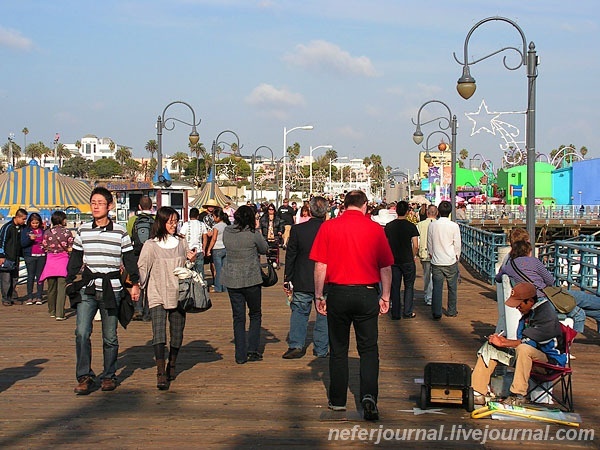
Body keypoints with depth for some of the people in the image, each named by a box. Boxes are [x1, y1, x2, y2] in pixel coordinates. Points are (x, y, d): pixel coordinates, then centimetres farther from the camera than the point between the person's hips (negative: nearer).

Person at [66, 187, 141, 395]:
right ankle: (84, 376, -4)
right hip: (87, 288, 1)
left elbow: (129, 259, 7)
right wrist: (69, 282, 10)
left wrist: (135, 283, 3)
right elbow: (75, 258, 15)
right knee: (81, 333, -11)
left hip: (111, 289, -1)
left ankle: (109, 376, 18)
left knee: (110, 336, 4)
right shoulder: (83, 231, 8)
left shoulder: (120, 232, 2)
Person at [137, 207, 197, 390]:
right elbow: (142, 269, -3)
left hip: (178, 294, 4)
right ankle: (161, 374, -16)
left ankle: (171, 366, 31)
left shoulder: (182, 242, 10)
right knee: (159, 335, -15)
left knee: (177, 334, 9)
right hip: (157, 295, -4)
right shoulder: (151, 245, -1)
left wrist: (192, 260, -1)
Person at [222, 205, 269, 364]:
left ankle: (240, 355, 9)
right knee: (255, 315, 14)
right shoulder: (253, 234, -12)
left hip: (231, 280, 4)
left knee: (238, 317, 10)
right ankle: (252, 350, 8)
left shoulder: (226, 232, -1)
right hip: (251, 279, -4)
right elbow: (264, 249, 2)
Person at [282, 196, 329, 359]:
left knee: (299, 312, 11)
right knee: (324, 315, 11)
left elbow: (290, 256, -2)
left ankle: (296, 345, 2)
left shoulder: (297, 229, -8)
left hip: (302, 282, 0)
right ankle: (321, 350, 16)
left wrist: (287, 280, 6)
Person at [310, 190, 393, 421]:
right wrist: (385, 296, 10)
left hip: (338, 293, 0)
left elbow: (320, 266, -3)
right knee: (368, 348, 8)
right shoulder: (375, 229, -2)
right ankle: (369, 395, -9)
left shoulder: (328, 227, -3)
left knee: (338, 349, 12)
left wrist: (319, 296, 4)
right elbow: (386, 267, 2)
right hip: (367, 294, 0)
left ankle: (338, 400, 19)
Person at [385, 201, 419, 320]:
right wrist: (413, 257, 5)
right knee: (409, 286, 11)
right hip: (407, 260, -2)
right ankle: (408, 312, 12)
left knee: (395, 287, 8)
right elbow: (415, 246, -11)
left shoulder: (389, 226, -1)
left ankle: (395, 313, 10)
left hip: (393, 260, 2)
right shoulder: (411, 226, -9)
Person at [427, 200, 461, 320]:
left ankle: (436, 313, 1)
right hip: (450, 261, -1)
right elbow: (457, 245, -2)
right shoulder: (454, 226, -10)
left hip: (436, 261, 1)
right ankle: (451, 311, 21)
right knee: (452, 287, 13)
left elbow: (429, 243, 7)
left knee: (437, 287, 3)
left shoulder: (432, 225, -3)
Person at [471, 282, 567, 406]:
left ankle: (518, 396, -31)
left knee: (524, 349, -40)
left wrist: (504, 343, -18)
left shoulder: (546, 314, -20)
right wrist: (504, 341, -6)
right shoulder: (527, 312, 8)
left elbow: (529, 342, -23)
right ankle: (477, 393, -8)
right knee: (490, 348, 0)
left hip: (550, 359, -9)